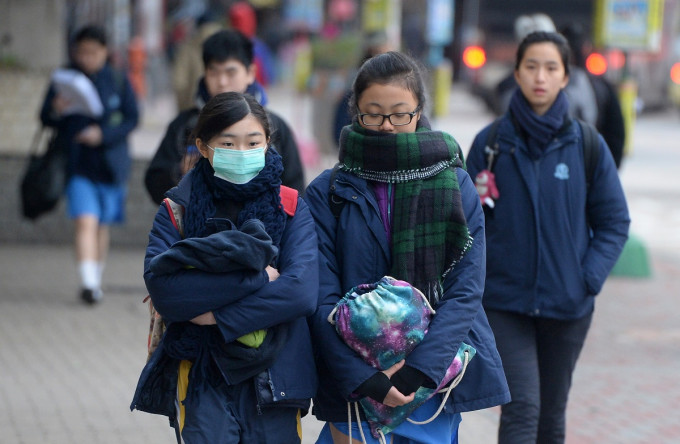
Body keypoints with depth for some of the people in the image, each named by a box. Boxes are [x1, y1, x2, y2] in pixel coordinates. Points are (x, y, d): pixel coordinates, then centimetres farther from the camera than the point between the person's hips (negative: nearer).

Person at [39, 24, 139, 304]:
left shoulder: (118, 81, 1)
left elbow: (132, 118, -1)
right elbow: (44, 118, 4)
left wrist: (103, 134, -15)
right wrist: (56, 111, -19)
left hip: (109, 163, 1)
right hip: (77, 164, -1)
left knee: (102, 226, 11)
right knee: (86, 221, -16)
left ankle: (96, 279, 27)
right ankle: (88, 282, -23)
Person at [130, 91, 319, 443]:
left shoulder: (290, 207, 4)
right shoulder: (178, 210, 3)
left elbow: (302, 291, -11)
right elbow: (162, 289, -14)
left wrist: (220, 316, -14)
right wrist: (254, 276, -16)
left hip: (273, 379, 1)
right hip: (202, 381, -1)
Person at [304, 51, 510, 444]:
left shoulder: (456, 187, 3)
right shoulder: (328, 193, 2)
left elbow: (466, 292, -3)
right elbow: (323, 300, -4)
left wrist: (417, 371, -16)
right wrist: (363, 379, -17)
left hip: (435, 382, 1)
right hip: (353, 387, 0)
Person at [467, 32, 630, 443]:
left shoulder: (588, 146, 0)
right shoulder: (490, 142, -2)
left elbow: (614, 222, 5)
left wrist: (590, 278, -8)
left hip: (568, 305, 2)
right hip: (504, 304, -2)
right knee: (521, 409, -13)